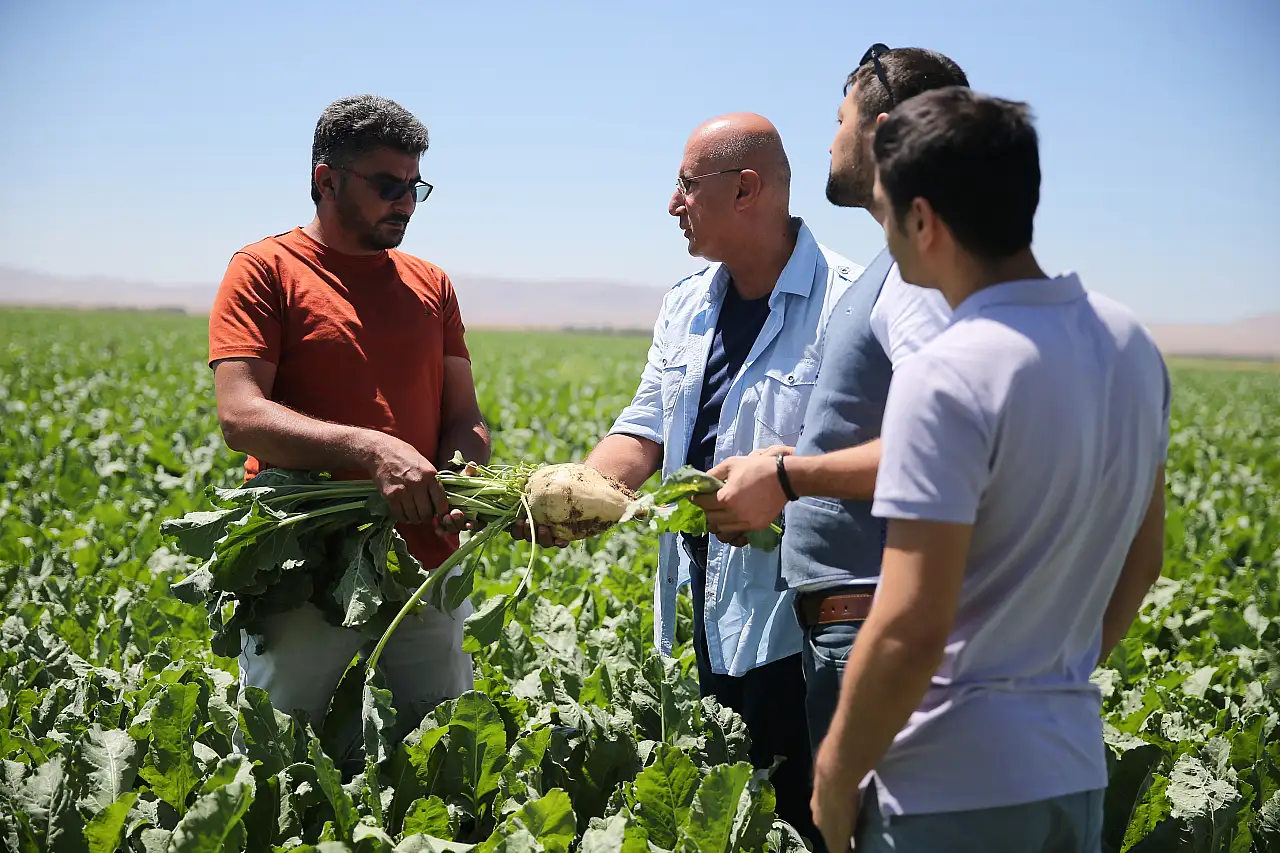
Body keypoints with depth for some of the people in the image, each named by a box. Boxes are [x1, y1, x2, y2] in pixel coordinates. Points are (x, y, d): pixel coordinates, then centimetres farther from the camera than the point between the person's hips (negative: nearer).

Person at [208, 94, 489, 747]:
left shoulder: (431, 286, 14)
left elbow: (464, 417, 11)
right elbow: (241, 417, -12)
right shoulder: (266, 270, -1)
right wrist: (370, 449, -25)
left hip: (427, 566, 4)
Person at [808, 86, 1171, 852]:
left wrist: (835, 776, -10)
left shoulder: (948, 378, -22)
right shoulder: (1130, 343, 2)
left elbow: (911, 630, -24)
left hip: (955, 788, -7)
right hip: (1073, 767, 7)